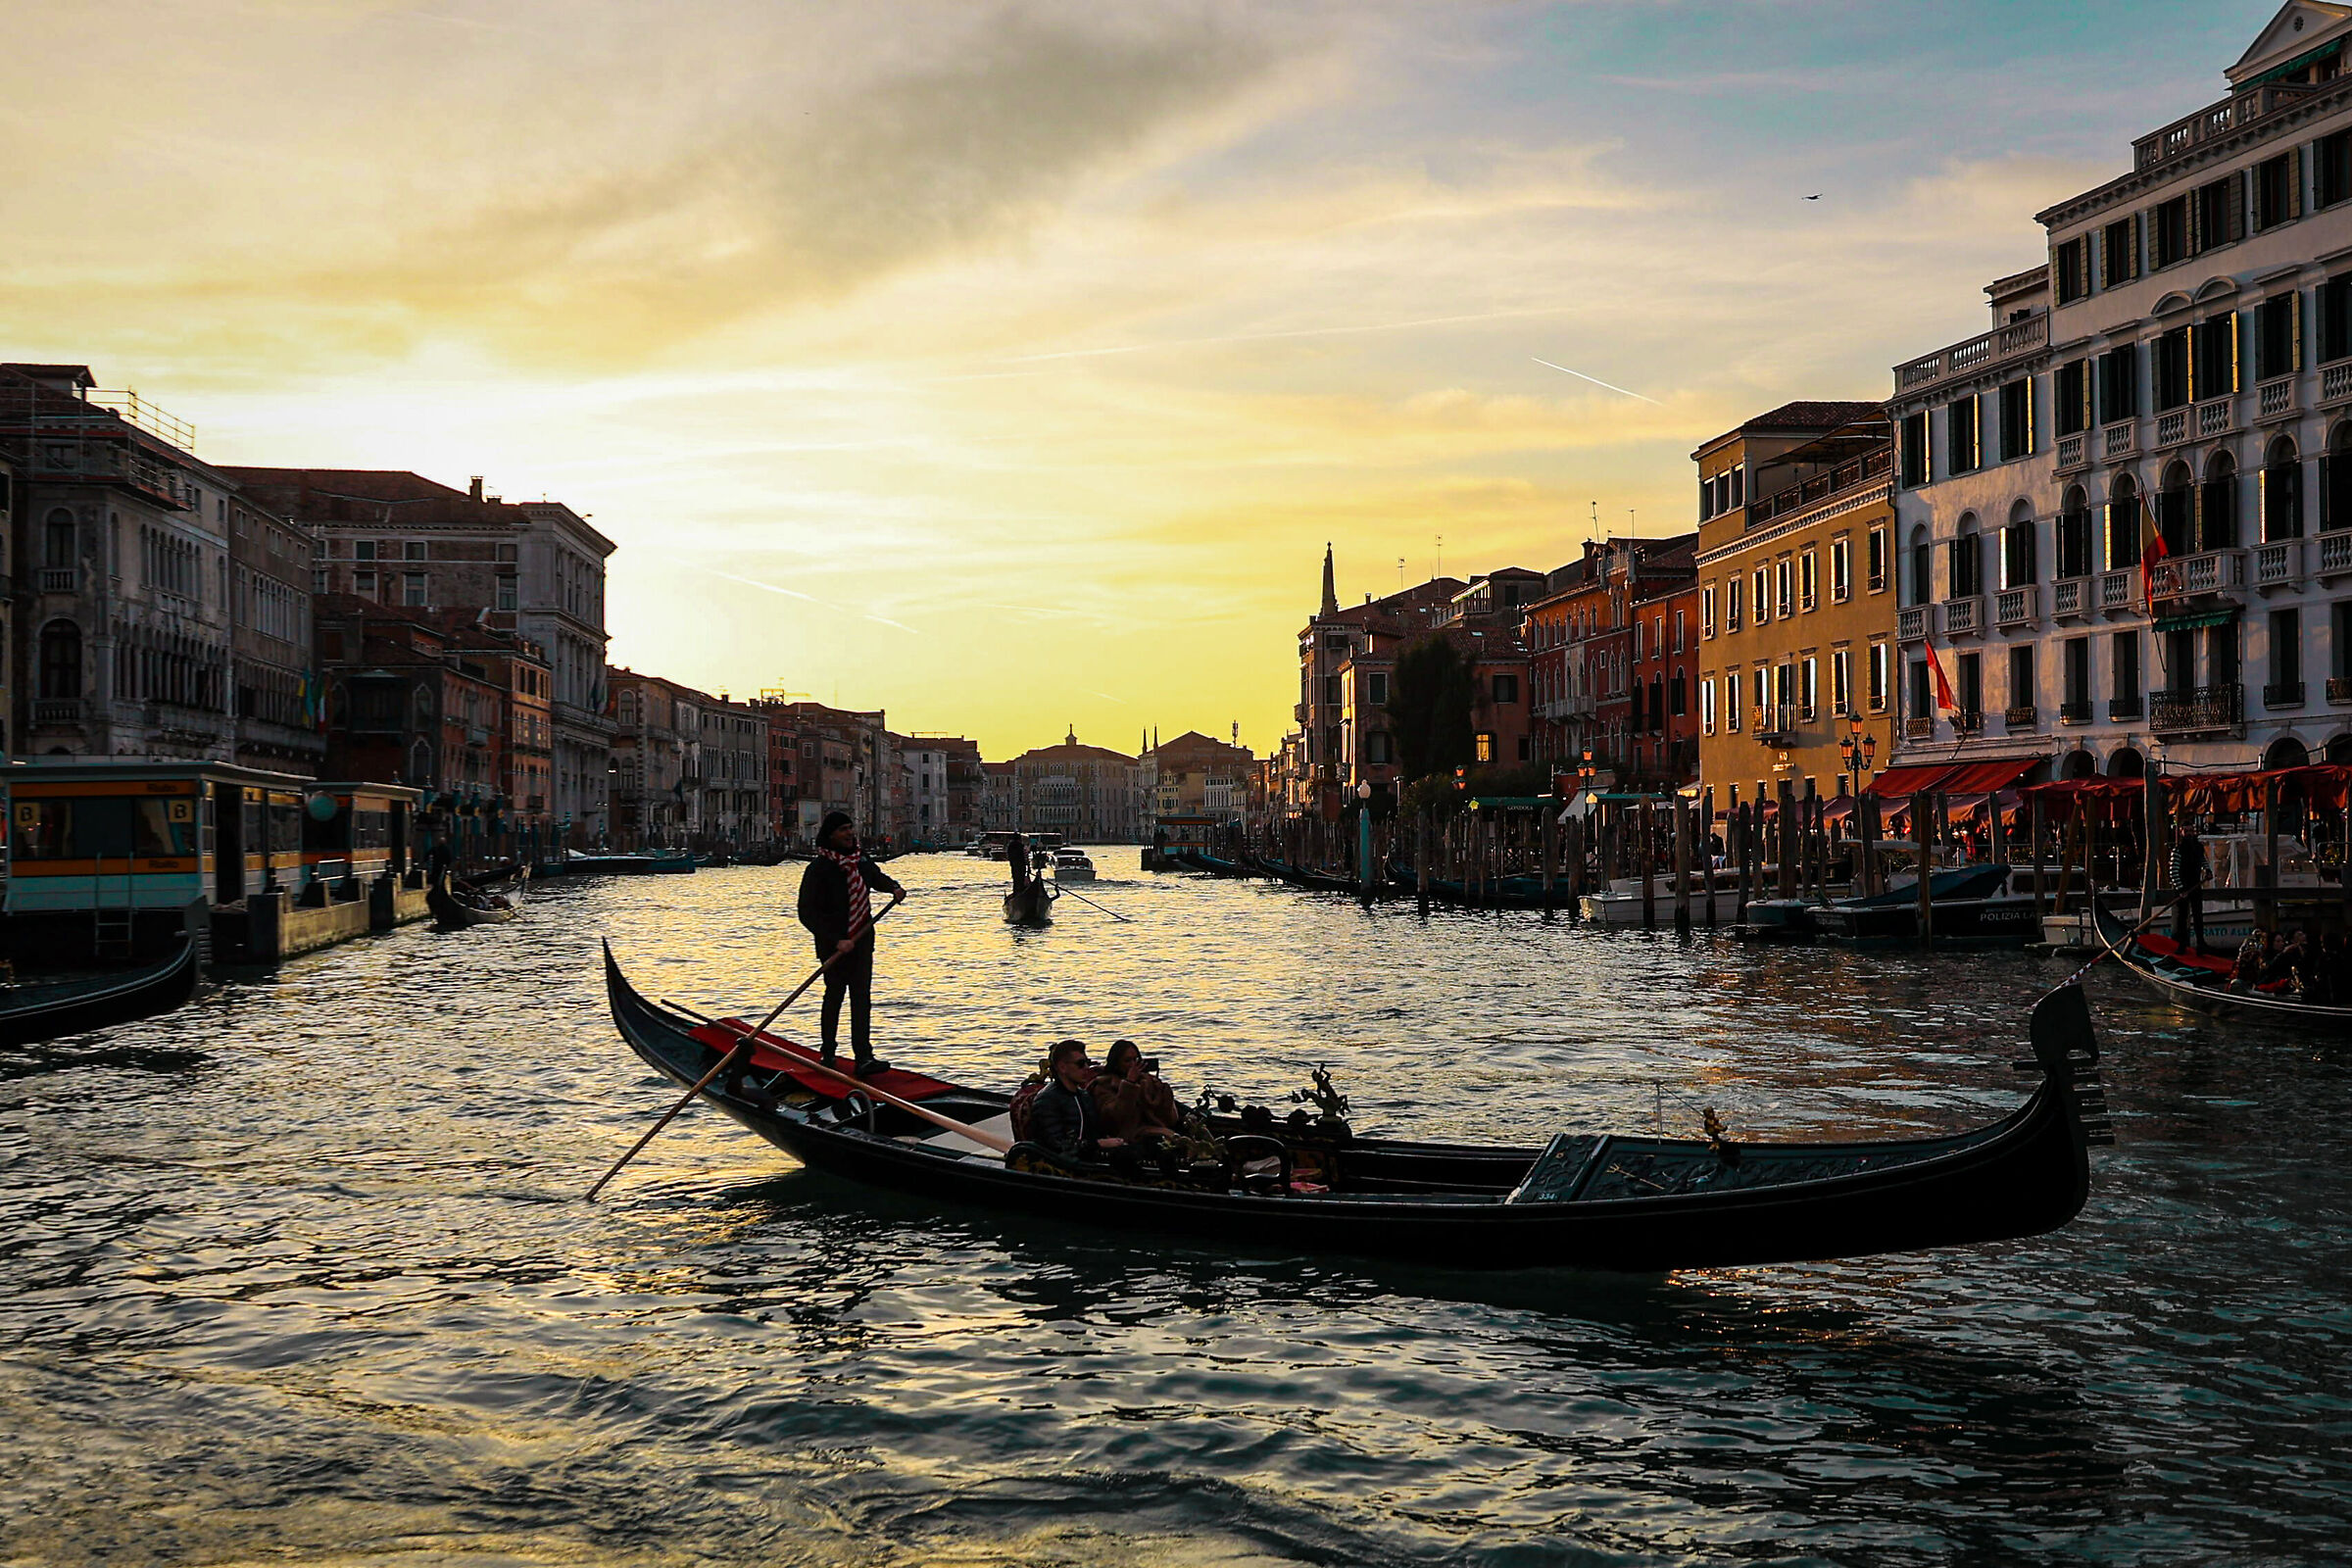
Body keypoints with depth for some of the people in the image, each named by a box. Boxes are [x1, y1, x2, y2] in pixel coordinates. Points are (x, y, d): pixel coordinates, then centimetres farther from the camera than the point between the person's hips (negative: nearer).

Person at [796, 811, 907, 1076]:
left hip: (862, 939, 5)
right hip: (833, 942, -5)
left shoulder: (861, 860, 7)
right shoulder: (819, 869, -15)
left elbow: (876, 877, 30)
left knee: (862, 997, -2)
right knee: (835, 995, 7)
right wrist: (836, 941, -23)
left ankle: (864, 1058, -7)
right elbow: (808, 914, -18)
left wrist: (893, 887, 8)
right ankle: (828, 1055, 23)